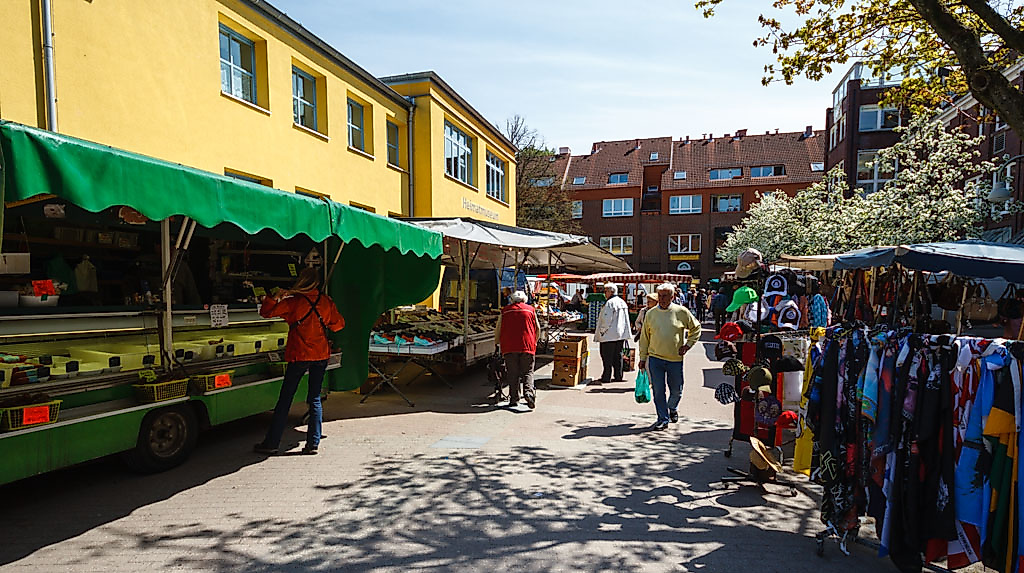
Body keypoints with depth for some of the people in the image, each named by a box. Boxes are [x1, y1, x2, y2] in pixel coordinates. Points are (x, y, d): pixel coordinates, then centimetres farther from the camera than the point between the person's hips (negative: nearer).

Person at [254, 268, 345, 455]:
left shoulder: (294, 301, -10)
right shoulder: (326, 301, 1)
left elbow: (266, 312, -4)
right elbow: (339, 324, 12)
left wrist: (276, 296, 3)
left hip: (299, 355, -3)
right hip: (321, 355, 4)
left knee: (285, 399, 5)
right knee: (315, 400, 9)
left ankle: (271, 443, 11)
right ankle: (313, 444, 8)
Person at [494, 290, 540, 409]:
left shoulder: (505, 311, 12)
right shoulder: (531, 310, 12)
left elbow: (497, 329, 12)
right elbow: (537, 328, 13)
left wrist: (497, 343, 26)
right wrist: (535, 342, 25)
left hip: (509, 347, 1)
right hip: (527, 346, 0)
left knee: (513, 374, 6)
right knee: (528, 372, 4)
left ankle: (514, 399, 6)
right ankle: (529, 392, -18)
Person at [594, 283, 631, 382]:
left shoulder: (610, 303, -15)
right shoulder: (623, 302, 13)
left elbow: (606, 320, -19)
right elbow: (626, 320, 18)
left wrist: (601, 331, -9)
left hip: (609, 335, -8)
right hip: (621, 334, 9)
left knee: (607, 357, -1)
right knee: (618, 356, 13)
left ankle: (606, 377, 2)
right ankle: (618, 376, 16)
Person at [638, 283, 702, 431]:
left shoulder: (682, 312, -1)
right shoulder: (650, 314, 3)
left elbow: (696, 328, 12)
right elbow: (644, 337, 9)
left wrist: (688, 345, 1)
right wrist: (643, 358, 8)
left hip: (675, 359, -1)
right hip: (655, 358, 1)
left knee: (676, 391, 11)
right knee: (658, 390, 0)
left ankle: (672, 408, 41)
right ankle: (663, 419, 12)